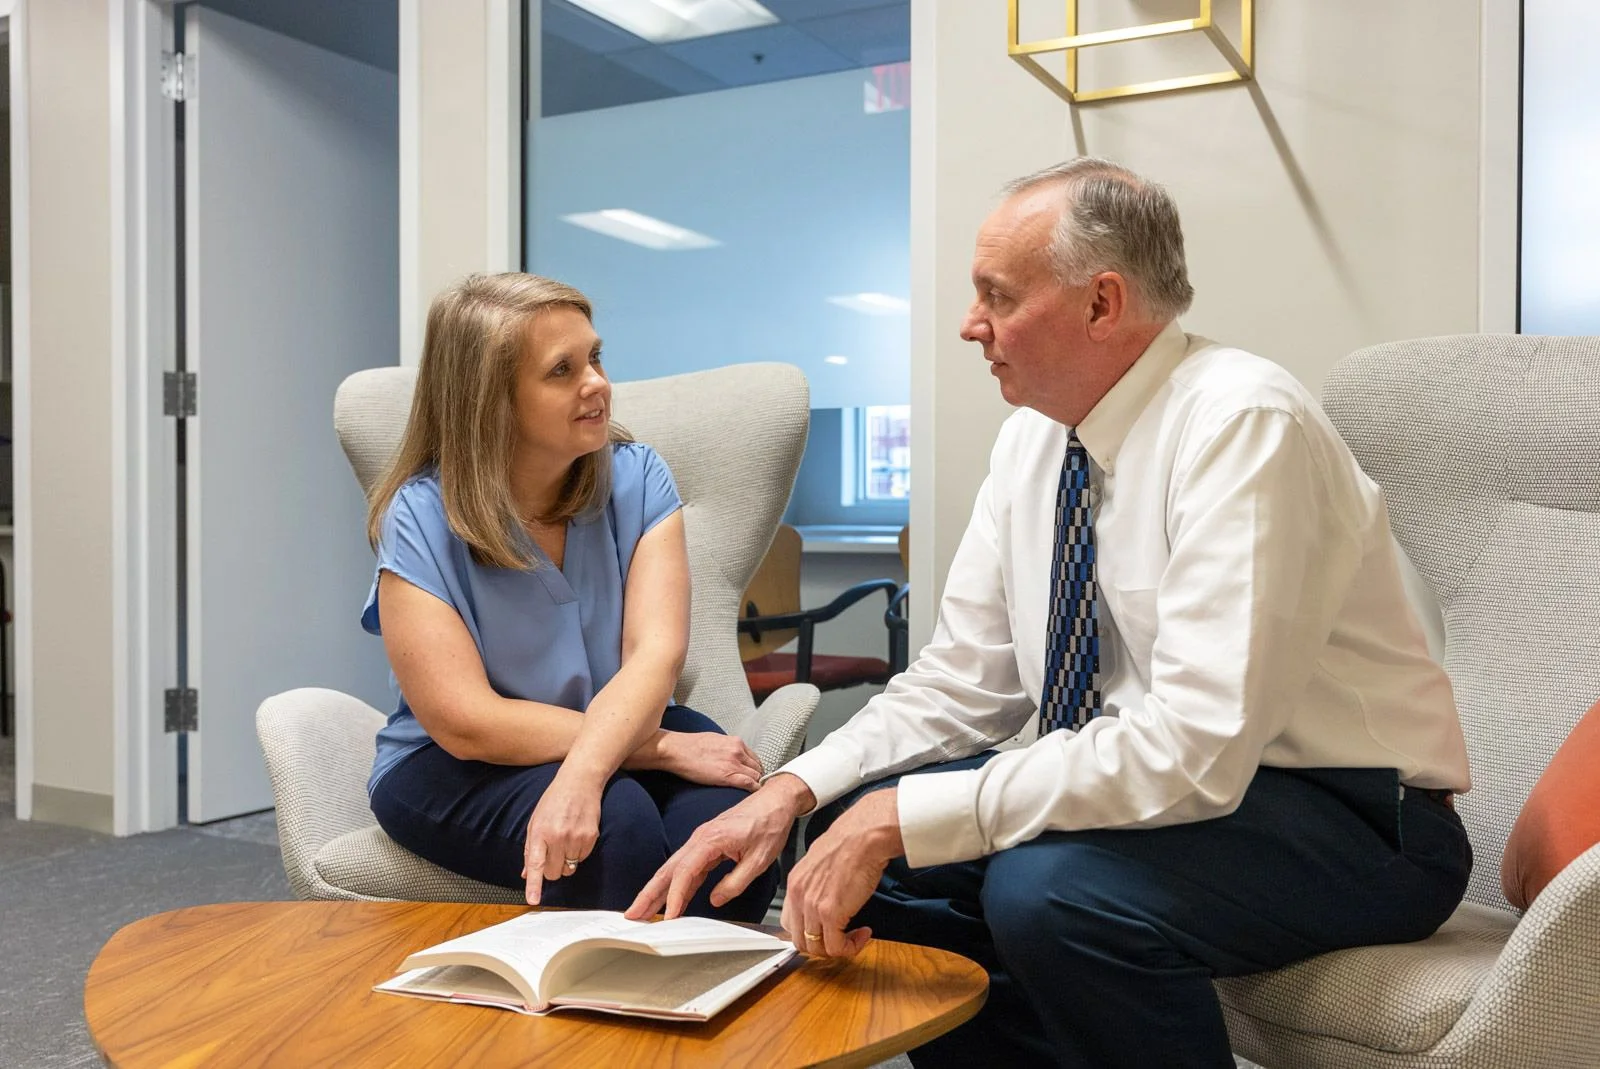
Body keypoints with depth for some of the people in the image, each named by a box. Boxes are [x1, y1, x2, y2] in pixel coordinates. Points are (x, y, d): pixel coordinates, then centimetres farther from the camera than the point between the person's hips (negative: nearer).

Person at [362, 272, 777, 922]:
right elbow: (467, 725, -19)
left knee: (727, 819, -28)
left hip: (621, 727, 3)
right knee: (616, 825, -33)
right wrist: (663, 748, -24)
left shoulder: (635, 476, -6)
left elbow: (656, 653, -18)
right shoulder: (420, 519, -14)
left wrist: (580, 775, -38)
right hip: (451, 769, -2)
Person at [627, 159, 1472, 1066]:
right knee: (858, 826, -4)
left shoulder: (1242, 422, -23)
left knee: (1046, 884, -31)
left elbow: (1197, 746, -31)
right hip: (1148, 785, 7)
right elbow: (964, 682, 5)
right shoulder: (1035, 436, 1)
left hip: (1355, 821, -7)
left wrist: (903, 816, -30)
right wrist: (793, 791, -9)